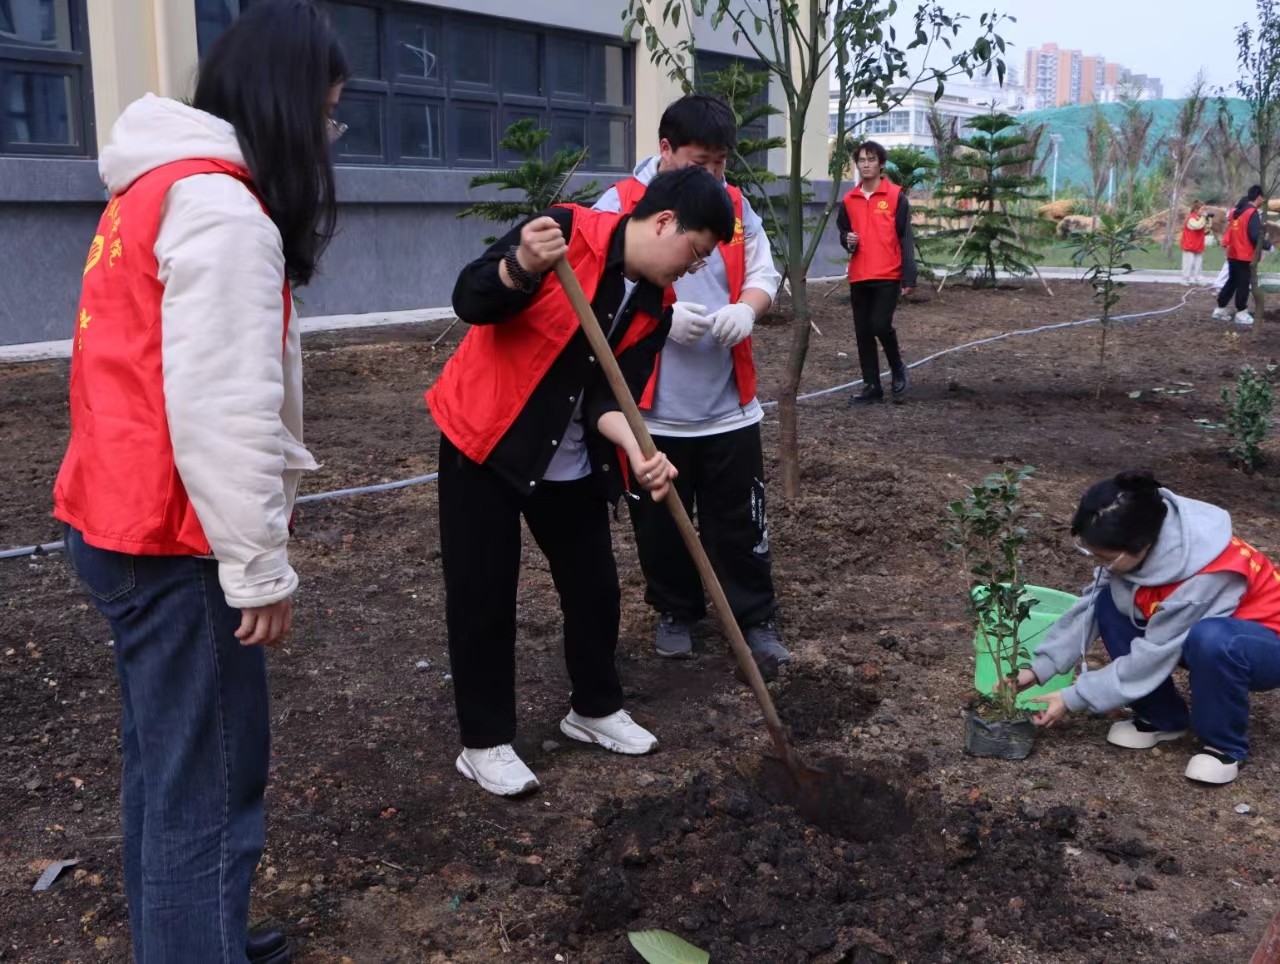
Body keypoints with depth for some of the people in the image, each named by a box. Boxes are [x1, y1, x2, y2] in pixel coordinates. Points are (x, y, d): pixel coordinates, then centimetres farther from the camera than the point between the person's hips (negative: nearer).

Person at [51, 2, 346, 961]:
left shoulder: (157, 185, 15)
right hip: (172, 540, -10)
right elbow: (221, 410, -23)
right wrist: (261, 565, -17)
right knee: (208, 783, -1)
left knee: (166, 760, 21)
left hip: (122, 520, 10)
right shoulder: (221, 206, -17)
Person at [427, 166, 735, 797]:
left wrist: (637, 452, -27)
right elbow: (470, 302, -22)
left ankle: (594, 709, 33)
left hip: (570, 464, 6)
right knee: (482, 596, 1)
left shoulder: (654, 308, 1)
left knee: (594, 585, 11)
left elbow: (609, 395, -7)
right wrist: (521, 266, -42)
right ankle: (484, 742, 16)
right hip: (481, 440, -6)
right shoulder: (568, 232, -17)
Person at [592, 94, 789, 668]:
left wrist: (746, 308, -13)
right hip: (652, 406, -3)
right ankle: (675, 612, 32)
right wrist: (661, 317, -25)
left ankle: (756, 621, 24)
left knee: (741, 523, 10)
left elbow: (763, 275, 10)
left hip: (729, 404, 3)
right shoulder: (620, 206, -9)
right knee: (661, 524, 12)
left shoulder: (734, 204, 7)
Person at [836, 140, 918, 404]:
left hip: (888, 276, -4)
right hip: (858, 277, 4)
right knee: (863, 332, 5)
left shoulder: (896, 196, -3)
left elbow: (905, 238, -5)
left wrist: (909, 277, -11)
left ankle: (897, 368, 13)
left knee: (881, 325, -14)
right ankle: (872, 385, 14)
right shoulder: (849, 199, 10)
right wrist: (848, 240, -4)